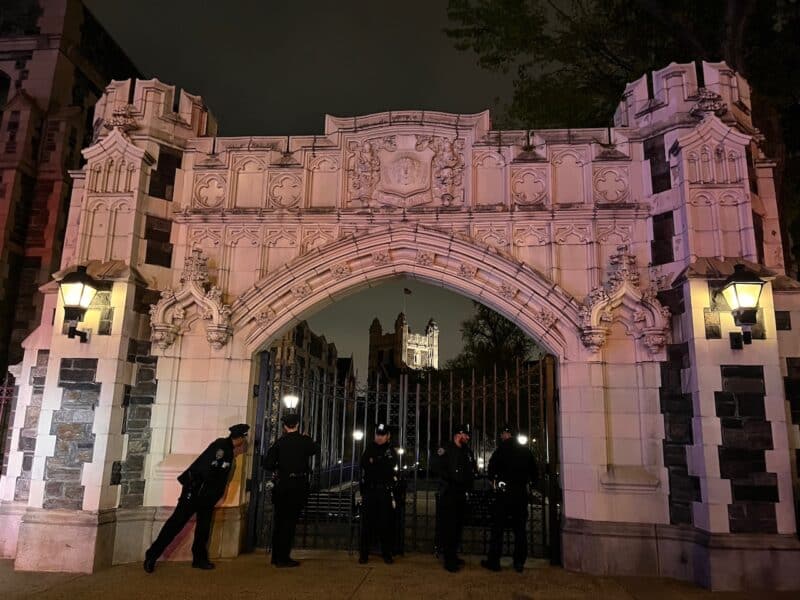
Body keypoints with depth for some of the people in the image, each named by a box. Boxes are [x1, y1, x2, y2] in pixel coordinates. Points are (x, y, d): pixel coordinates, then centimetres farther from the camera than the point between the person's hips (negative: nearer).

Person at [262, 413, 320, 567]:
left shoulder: (279, 442, -1)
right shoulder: (305, 441, -5)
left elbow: (267, 464, -5)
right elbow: (316, 450, 16)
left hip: (282, 484, 3)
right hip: (299, 485, -2)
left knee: (280, 520, 13)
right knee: (290, 521, 2)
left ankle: (276, 556, 22)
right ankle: (283, 558, 3)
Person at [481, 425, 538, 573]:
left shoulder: (501, 450, -7)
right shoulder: (526, 451, 7)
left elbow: (491, 468, -9)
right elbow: (534, 471, 10)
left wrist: (493, 481, 9)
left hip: (504, 493, -4)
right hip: (521, 493, 4)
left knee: (497, 528, 2)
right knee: (520, 529, 10)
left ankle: (494, 561, 5)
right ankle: (519, 563, 11)